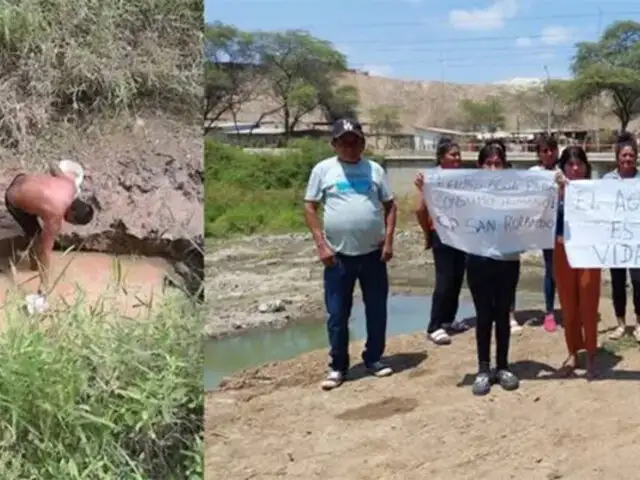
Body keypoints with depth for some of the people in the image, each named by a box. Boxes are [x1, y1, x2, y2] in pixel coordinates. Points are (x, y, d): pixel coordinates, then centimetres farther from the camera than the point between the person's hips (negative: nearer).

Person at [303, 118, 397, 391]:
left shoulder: (375, 170, 5)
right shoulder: (323, 170, -1)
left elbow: (390, 205, 9)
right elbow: (310, 207, 0)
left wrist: (388, 240, -1)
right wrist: (321, 244, -8)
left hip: (373, 253, 2)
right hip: (338, 255, -2)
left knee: (376, 310, 11)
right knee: (337, 315, 5)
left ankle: (374, 359, 28)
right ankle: (338, 366, 18)